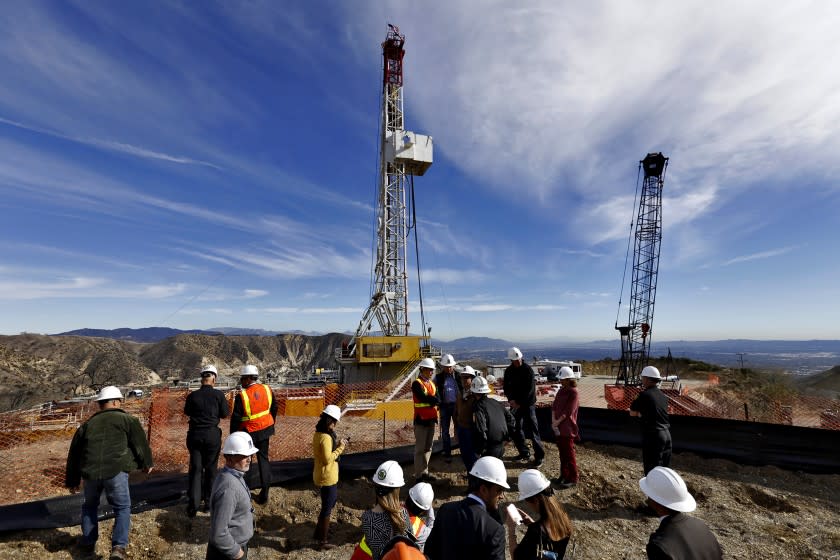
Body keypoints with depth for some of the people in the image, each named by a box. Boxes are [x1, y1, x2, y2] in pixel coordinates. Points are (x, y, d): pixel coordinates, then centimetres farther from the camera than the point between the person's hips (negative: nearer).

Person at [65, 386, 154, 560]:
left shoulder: (87, 424, 20)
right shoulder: (127, 420, 5)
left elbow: (74, 454, 26)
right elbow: (140, 443, 4)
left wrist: (72, 481, 37)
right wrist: (146, 464, 20)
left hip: (90, 472, 5)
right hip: (115, 470, -4)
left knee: (90, 506, 30)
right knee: (122, 508, 10)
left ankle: (88, 543, 37)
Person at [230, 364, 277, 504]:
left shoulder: (242, 395, -20)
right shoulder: (267, 390, -5)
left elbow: (235, 418, -14)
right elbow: (274, 409, 6)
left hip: (249, 432, -4)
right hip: (265, 430, 5)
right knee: (263, 458, 15)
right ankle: (264, 493, 20)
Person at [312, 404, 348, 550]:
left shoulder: (318, 433, 3)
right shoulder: (326, 437, -27)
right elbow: (328, 459, -27)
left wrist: (337, 444, 2)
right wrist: (340, 448, -18)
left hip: (321, 475, 10)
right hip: (327, 477, -10)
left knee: (332, 500, 26)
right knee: (327, 508, 7)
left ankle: (319, 531, 39)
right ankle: (322, 541, 23)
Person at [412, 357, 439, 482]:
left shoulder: (432, 384, 12)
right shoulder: (416, 383, -12)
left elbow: (436, 399, 2)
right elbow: (423, 398, -24)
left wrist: (430, 400, -17)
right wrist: (435, 400, -10)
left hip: (431, 419, 8)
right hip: (421, 420, -8)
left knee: (428, 448, 15)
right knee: (420, 448, -1)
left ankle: (425, 472, 26)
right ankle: (419, 475, 7)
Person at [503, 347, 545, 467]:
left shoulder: (528, 370, -13)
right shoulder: (508, 371, 5)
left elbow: (530, 389, -16)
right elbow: (506, 386, 8)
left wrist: (519, 402, -16)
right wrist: (511, 399, -9)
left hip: (528, 404, -6)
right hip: (515, 404, 6)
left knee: (532, 430, -5)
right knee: (515, 429, 11)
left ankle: (539, 455, 4)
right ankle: (524, 453, 25)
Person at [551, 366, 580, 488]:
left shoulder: (573, 393, -15)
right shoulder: (561, 391, 8)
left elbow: (567, 412, -19)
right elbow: (554, 406, 5)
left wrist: (557, 423, -14)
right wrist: (553, 421, -7)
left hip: (567, 428, -7)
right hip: (558, 427, 7)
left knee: (569, 453, 3)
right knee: (562, 451, 16)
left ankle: (572, 478, 15)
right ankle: (564, 474, 29)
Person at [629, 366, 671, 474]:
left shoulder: (644, 395, -13)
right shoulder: (663, 396, 9)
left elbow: (632, 413, -3)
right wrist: (642, 413, 9)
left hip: (653, 436, -8)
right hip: (666, 434, 8)